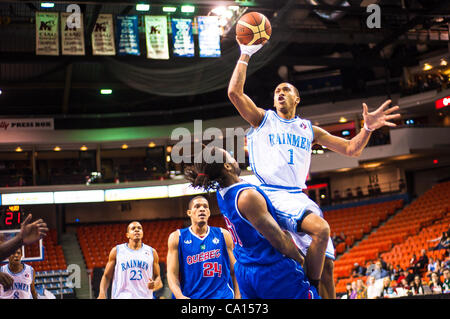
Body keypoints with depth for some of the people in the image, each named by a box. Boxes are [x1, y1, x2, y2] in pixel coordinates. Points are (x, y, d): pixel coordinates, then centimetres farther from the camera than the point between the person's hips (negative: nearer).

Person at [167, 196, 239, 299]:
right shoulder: (177, 237, 3)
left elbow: (234, 271, 9)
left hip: (223, 295, 1)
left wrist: (237, 296, -2)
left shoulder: (223, 235, 7)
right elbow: (172, 273, -3)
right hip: (191, 296, -1)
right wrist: (179, 296, -20)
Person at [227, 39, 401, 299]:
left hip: (299, 196, 5)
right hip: (274, 194, -5)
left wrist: (368, 129, -1)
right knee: (320, 228, -31)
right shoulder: (263, 119, 12)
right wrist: (245, 55, -4)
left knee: (326, 265, -2)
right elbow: (235, 92, -3)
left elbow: (351, 149, 18)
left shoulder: (309, 129, 22)